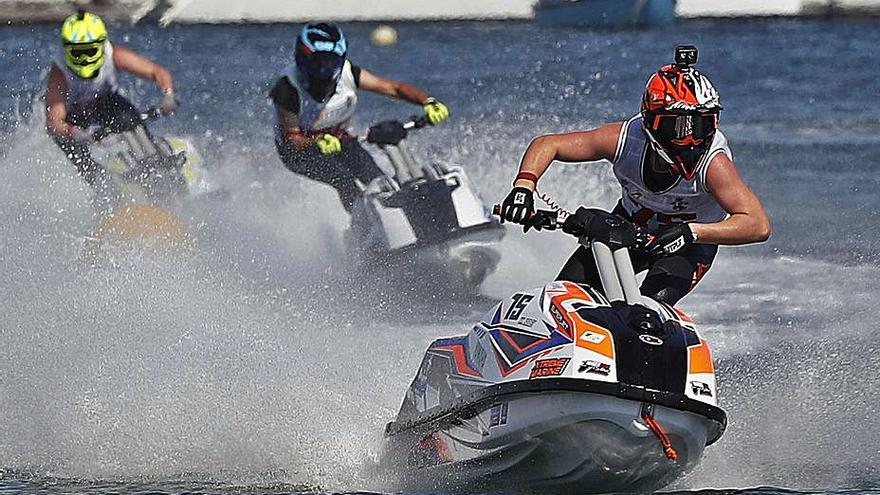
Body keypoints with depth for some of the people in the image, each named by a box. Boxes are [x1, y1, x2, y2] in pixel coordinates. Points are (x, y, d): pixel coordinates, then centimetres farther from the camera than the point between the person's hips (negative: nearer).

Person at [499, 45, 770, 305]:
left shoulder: (713, 163, -36)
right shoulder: (625, 139, -28)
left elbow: (759, 225, -45)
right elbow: (547, 144, -18)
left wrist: (689, 233, -56)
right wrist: (524, 186, -38)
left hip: (692, 240, -3)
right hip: (632, 223, 3)